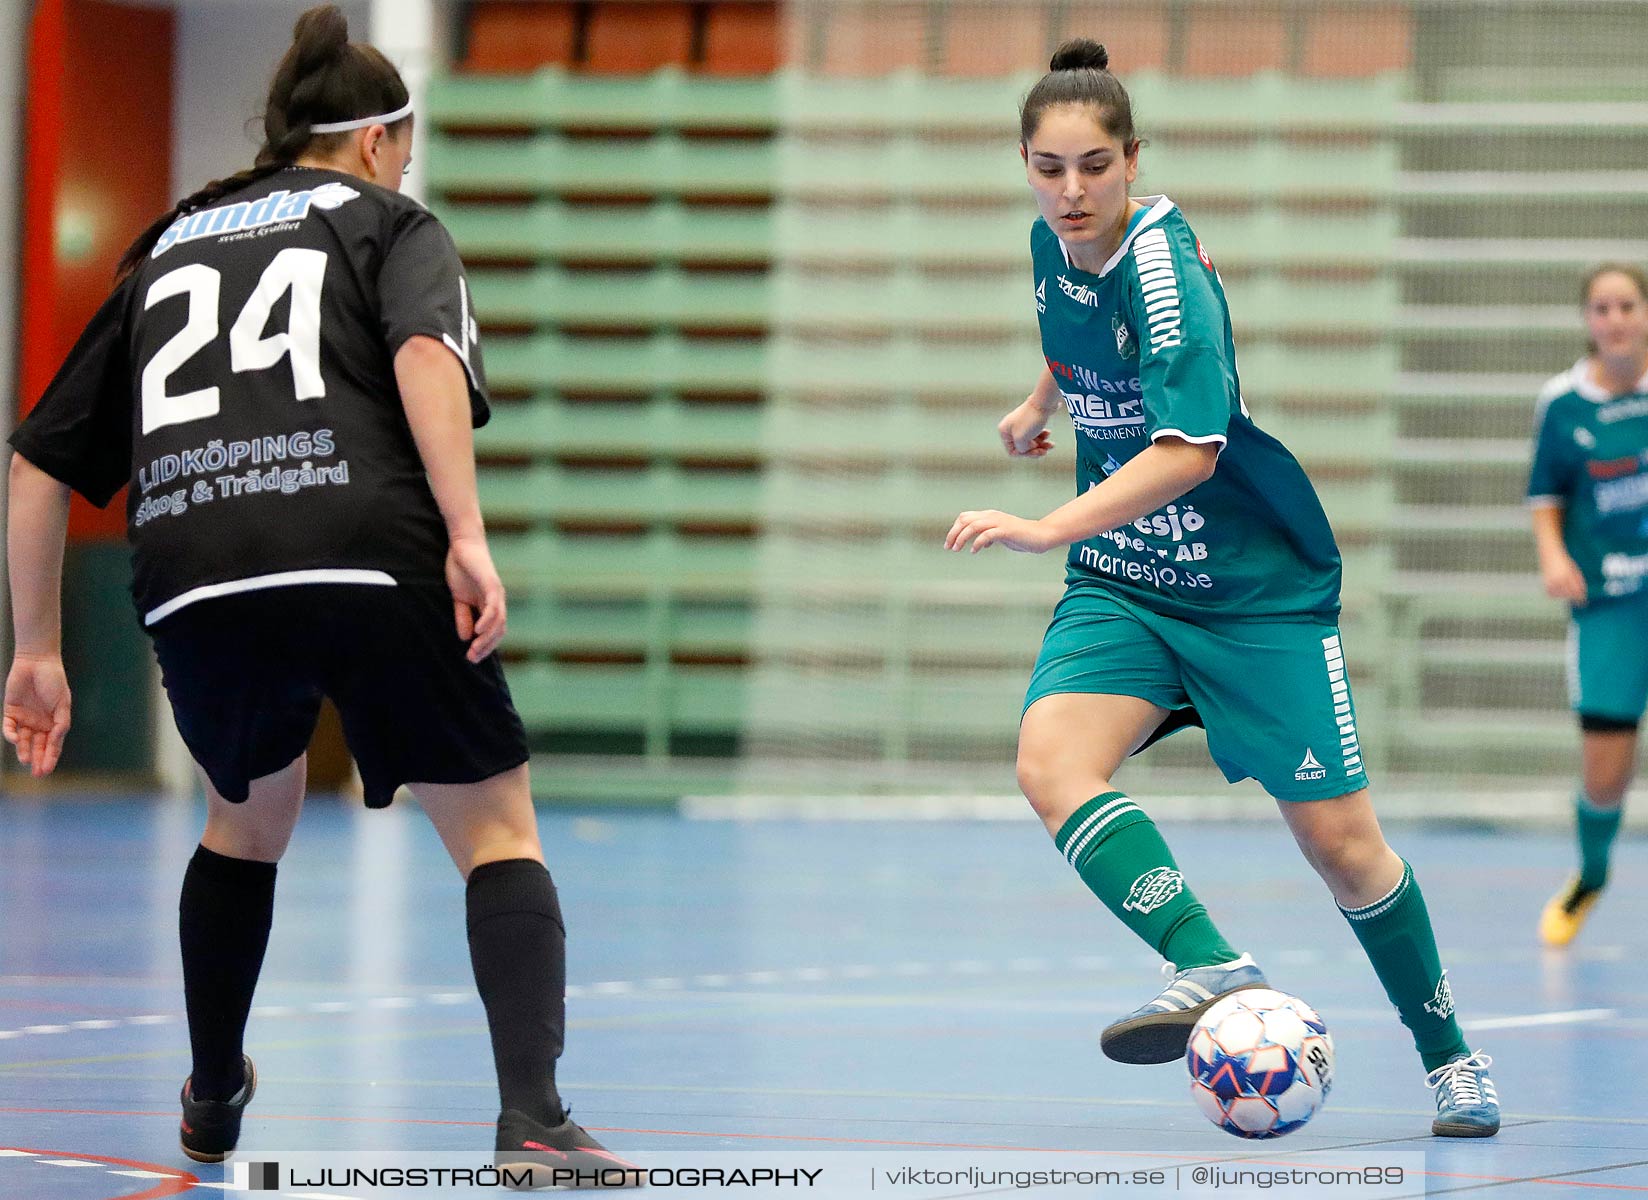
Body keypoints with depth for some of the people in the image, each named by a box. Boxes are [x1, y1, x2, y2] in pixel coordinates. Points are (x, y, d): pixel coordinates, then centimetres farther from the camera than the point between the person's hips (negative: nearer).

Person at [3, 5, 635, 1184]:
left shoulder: (170, 245, 29)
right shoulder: (390, 221, 17)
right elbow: (425, 352, -7)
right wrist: (466, 536, -14)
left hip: (191, 586, 4)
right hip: (372, 561, -4)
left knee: (248, 818, 31)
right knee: (498, 828, 5)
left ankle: (214, 1099, 40)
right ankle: (534, 1118, -12)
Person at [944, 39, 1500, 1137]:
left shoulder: (1164, 267, -23)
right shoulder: (1055, 243, -2)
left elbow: (1189, 449, -34)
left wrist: (1050, 530, -44)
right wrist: (1040, 405, 38)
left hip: (1256, 587, -6)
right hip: (1121, 582, 6)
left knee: (1340, 842, -2)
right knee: (1052, 763, -25)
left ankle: (1451, 1060, 18)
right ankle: (1214, 972, -33)